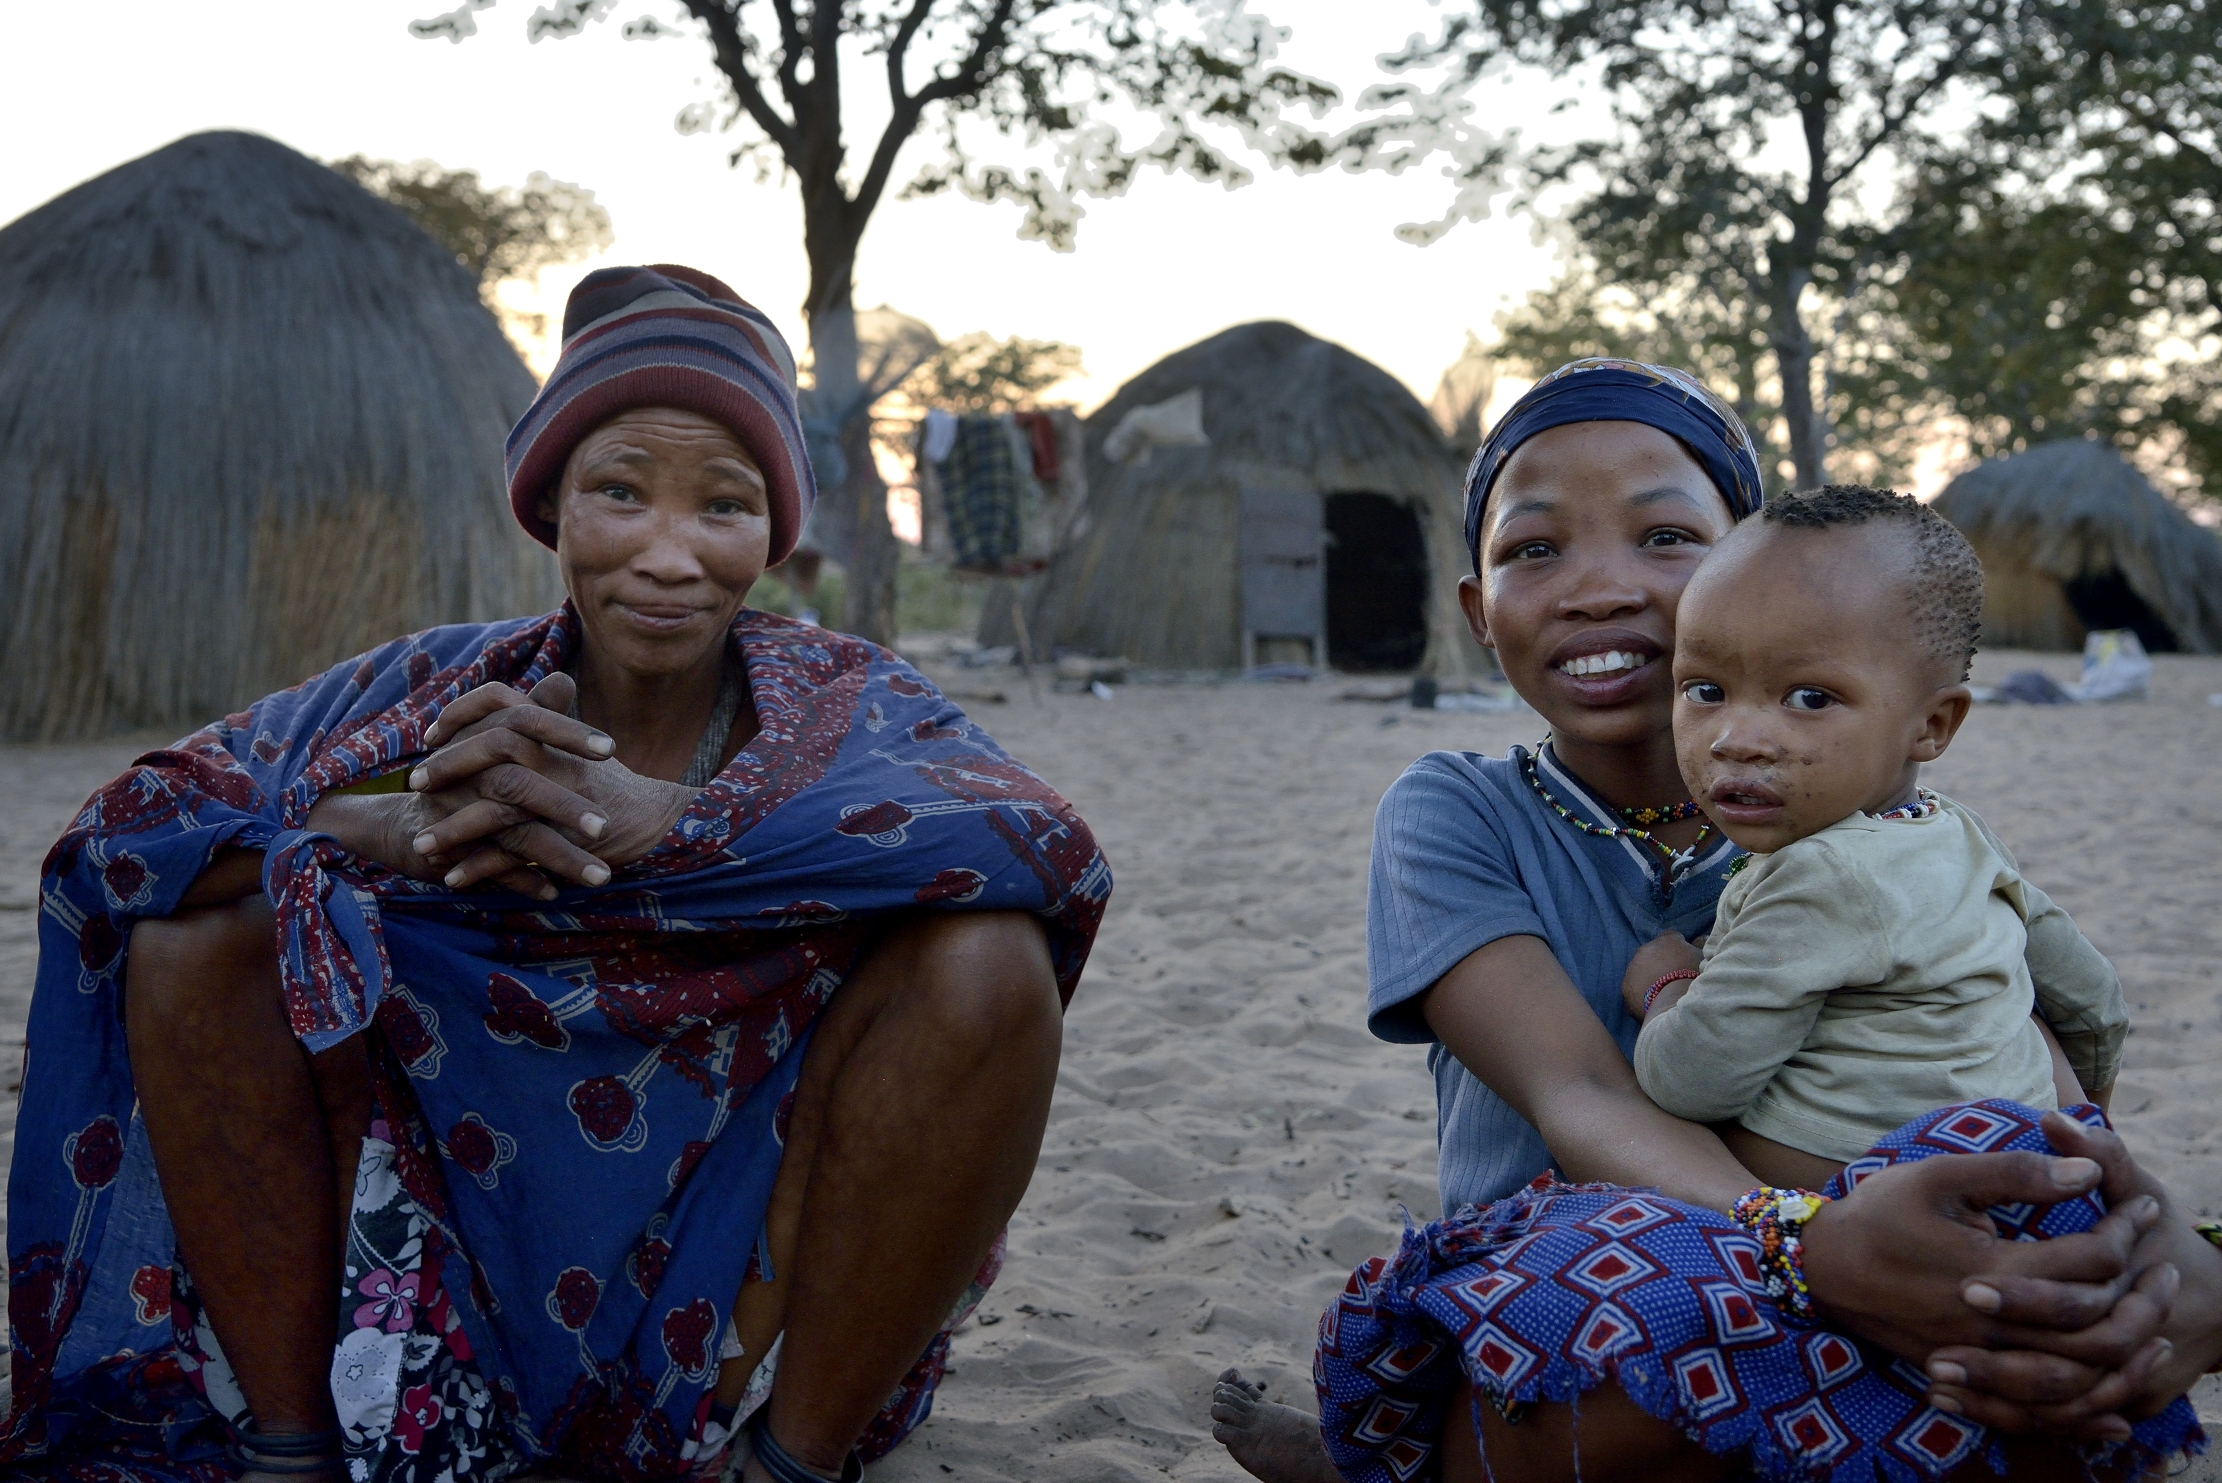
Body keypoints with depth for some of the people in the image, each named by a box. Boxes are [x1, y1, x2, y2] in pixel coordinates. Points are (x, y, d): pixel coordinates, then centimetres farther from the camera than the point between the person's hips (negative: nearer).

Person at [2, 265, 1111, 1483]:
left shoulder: (840, 706, -7)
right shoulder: (446, 691, -4)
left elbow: (1057, 850, -27)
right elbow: (127, 827, -12)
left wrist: (647, 821, -34)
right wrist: (407, 829, -31)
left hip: (735, 1317, -1)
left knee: (988, 955, -25)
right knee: (207, 915, -14)